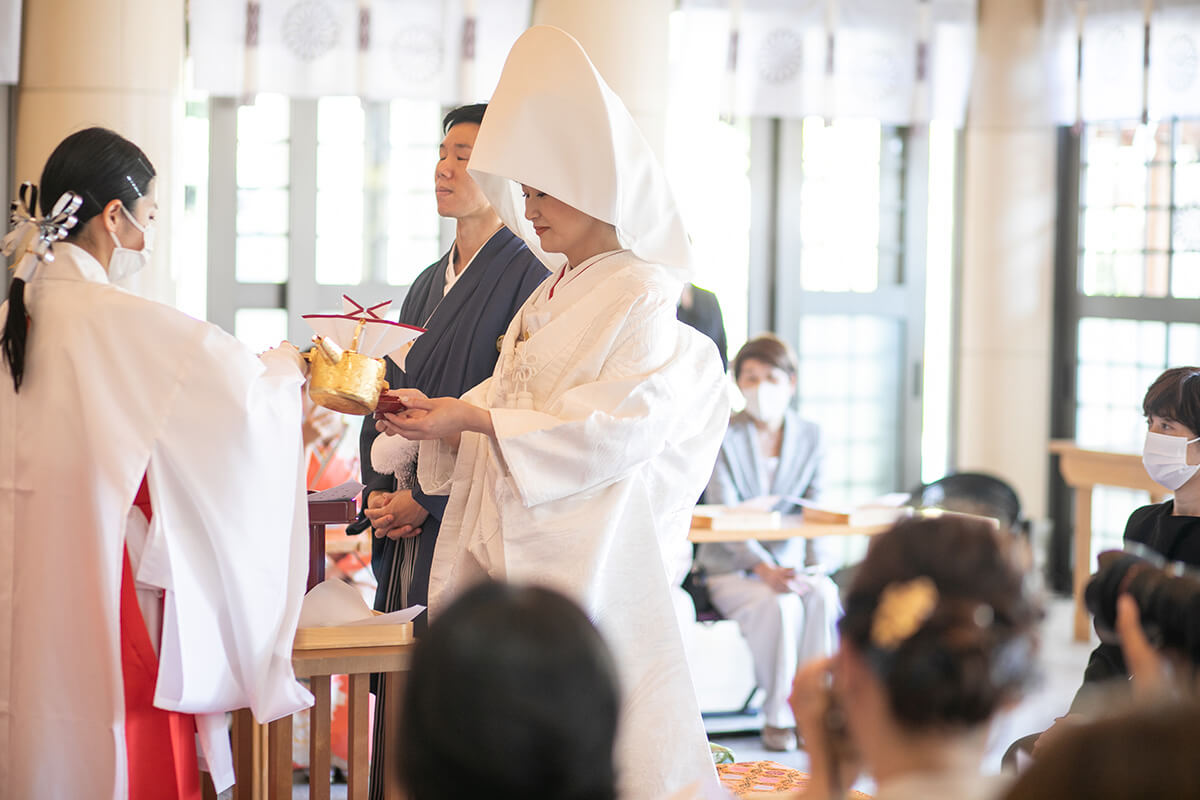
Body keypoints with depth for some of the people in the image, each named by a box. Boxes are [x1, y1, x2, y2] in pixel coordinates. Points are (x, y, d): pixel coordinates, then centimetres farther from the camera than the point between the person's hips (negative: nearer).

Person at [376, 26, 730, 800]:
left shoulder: (643, 296, -7)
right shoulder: (549, 296, 18)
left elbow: (617, 422, -17)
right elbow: (510, 397, 17)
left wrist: (474, 418, -18)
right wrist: (435, 412, -3)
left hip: (586, 553, -8)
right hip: (506, 543, 8)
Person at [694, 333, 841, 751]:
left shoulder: (809, 436, 8)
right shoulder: (722, 436, -5)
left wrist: (812, 566, -14)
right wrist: (764, 570, -27)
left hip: (789, 563, 3)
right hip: (730, 570, -3)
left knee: (825, 595, -30)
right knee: (780, 605, -33)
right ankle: (778, 717, -17)